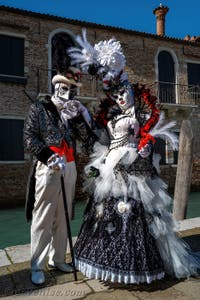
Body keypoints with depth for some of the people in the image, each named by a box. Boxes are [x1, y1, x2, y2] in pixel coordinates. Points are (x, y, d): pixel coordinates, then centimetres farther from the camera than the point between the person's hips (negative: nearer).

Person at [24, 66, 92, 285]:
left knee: (63, 218, 11)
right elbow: (30, 139, -5)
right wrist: (50, 157, -17)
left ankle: (58, 259, 25)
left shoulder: (72, 110, 19)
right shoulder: (39, 108, 4)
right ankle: (37, 267, 12)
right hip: (48, 168, -5)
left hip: (69, 168, 5)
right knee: (43, 218, -1)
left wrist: (82, 113, 3)